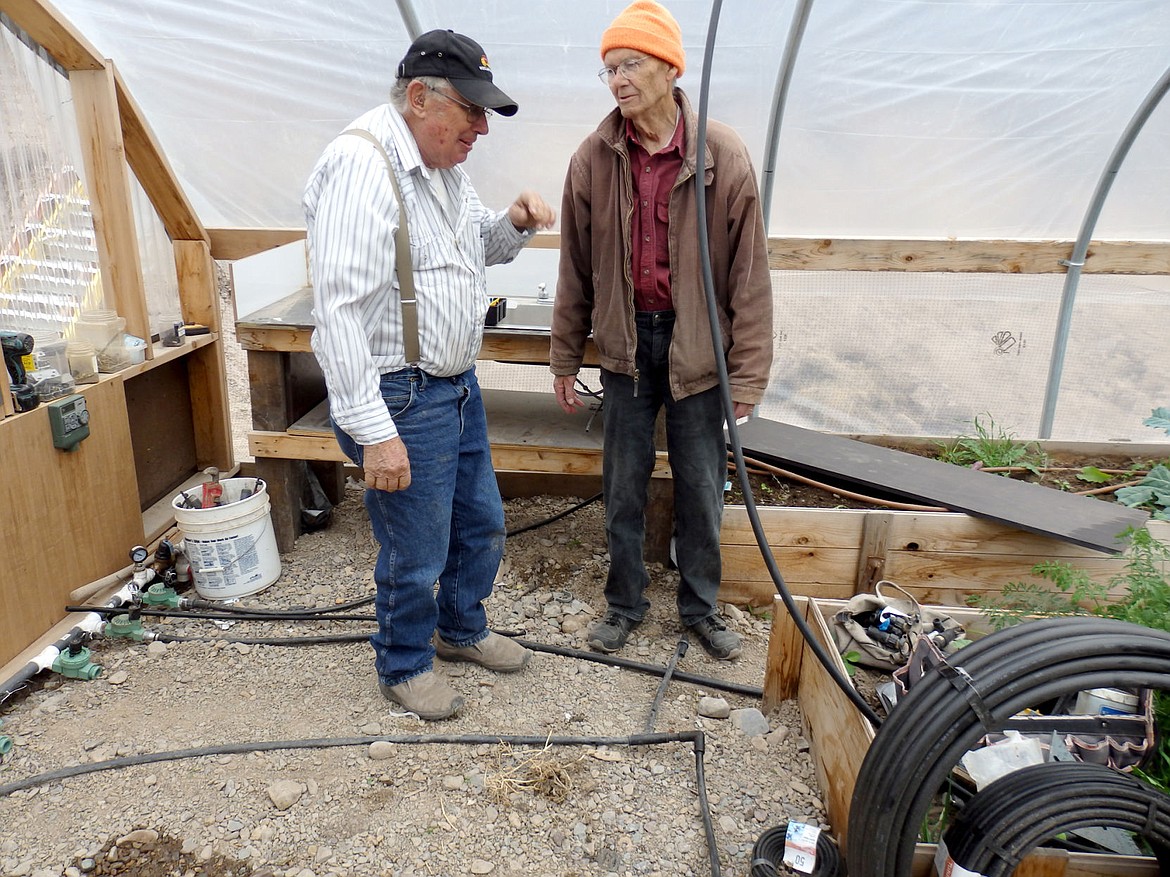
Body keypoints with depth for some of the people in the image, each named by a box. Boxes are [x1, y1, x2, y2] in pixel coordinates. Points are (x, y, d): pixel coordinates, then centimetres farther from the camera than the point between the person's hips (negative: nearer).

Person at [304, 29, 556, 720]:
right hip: (402, 399, -9)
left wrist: (514, 224, 1)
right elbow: (341, 309, -27)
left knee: (482, 524, 22)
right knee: (417, 554, 7)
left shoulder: (443, 163, 9)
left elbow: (479, 246, 24)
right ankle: (404, 666, 33)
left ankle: (461, 628, 46)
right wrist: (374, 431, -28)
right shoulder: (361, 167, -21)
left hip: (458, 384, 9)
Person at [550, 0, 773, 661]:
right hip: (626, 341, 2)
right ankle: (626, 603, 31)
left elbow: (749, 274, -7)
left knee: (701, 487, 10)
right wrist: (565, 359, 7)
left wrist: (750, 374, -8)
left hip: (697, 345, -1)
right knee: (624, 484, 11)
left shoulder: (724, 156, -9)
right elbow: (576, 270, 4)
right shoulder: (594, 158, -3)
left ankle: (702, 606, 31)